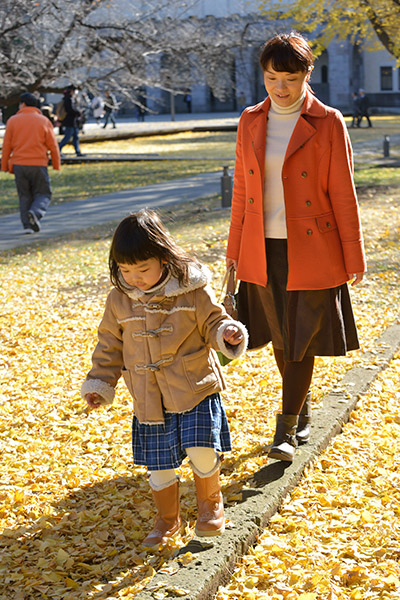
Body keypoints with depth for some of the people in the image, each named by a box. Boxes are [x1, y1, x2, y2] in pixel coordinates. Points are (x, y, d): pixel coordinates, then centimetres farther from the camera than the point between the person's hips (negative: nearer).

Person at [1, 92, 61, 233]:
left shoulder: (13, 121, 4)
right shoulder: (44, 121, 3)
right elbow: (53, 146, 1)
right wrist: (56, 165, 9)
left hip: (19, 164, 1)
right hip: (38, 163, -1)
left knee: (24, 196, 11)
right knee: (43, 194, 7)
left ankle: (28, 224, 2)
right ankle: (35, 213, -21)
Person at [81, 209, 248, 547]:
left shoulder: (193, 291, -9)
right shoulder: (119, 300, -1)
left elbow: (213, 323, 0)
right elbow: (111, 345, 9)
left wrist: (228, 334, -22)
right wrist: (99, 384, 6)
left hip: (196, 390, -3)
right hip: (149, 399, 3)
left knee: (202, 450, -12)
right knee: (159, 464, 7)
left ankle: (211, 503, 18)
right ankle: (167, 519, 31)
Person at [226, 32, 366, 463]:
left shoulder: (327, 123, -6)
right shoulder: (250, 122, 5)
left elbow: (343, 194, -4)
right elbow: (241, 191, 10)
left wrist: (354, 258, -3)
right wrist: (234, 252, 11)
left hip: (310, 250, -4)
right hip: (263, 250, 4)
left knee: (302, 338, -2)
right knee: (280, 337, 13)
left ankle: (286, 429, 8)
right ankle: (303, 409, 34)